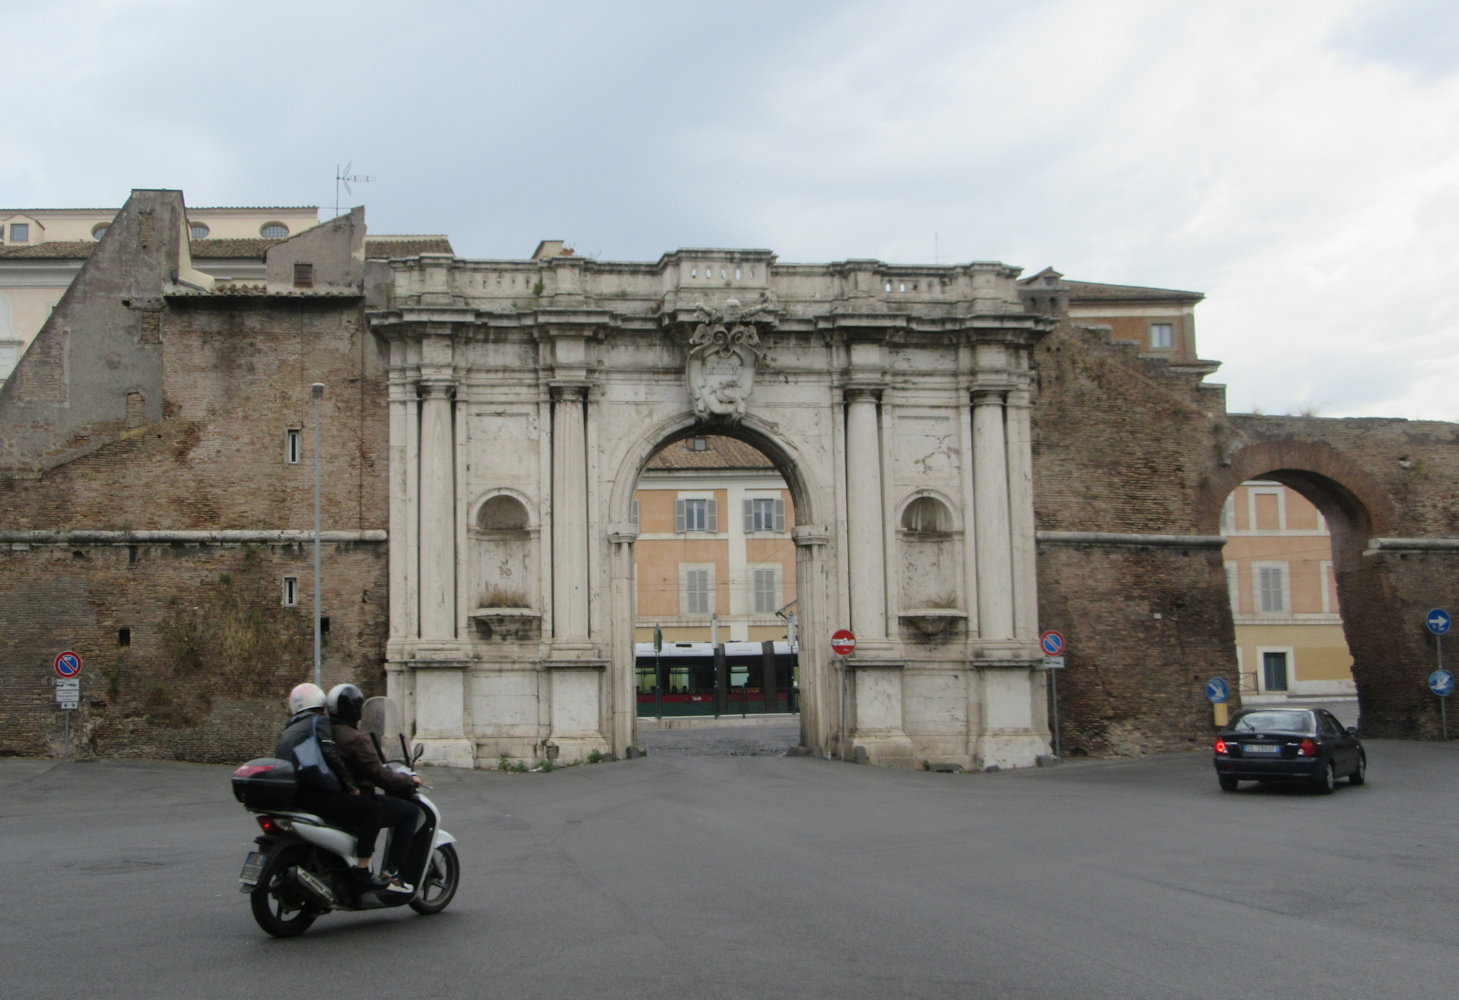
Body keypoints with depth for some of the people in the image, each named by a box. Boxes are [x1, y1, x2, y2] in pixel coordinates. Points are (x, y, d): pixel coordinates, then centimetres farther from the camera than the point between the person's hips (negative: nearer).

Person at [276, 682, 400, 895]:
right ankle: (361, 874, -16)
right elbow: (329, 754, -14)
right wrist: (351, 785, -5)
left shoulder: (289, 730, 26)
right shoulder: (318, 722, 1)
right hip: (309, 794, -9)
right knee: (371, 807, -9)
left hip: (288, 796, 9)